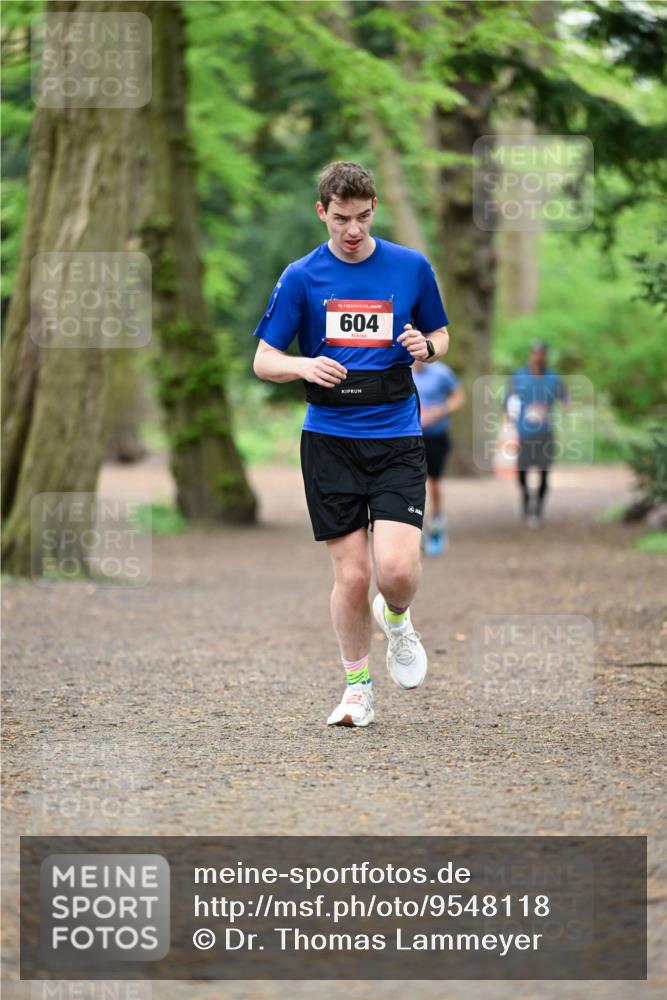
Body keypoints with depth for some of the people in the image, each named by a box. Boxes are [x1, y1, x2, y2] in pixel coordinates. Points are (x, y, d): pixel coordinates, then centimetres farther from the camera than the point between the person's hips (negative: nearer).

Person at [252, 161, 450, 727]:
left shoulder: (412, 268, 4)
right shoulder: (301, 277, 2)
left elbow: (441, 337, 17)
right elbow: (264, 361, 4)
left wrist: (426, 346, -7)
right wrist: (305, 366, -18)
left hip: (397, 438, 0)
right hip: (330, 440, 0)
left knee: (398, 568, -15)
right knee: (352, 573, -2)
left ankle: (397, 619, 21)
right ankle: (358, 688, 17)